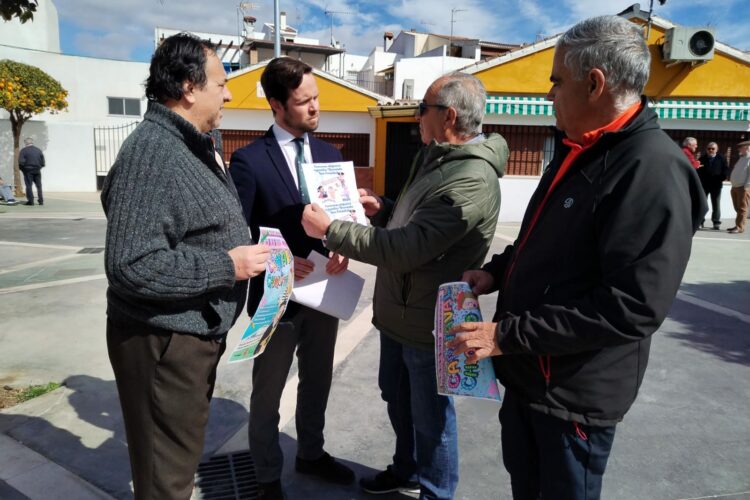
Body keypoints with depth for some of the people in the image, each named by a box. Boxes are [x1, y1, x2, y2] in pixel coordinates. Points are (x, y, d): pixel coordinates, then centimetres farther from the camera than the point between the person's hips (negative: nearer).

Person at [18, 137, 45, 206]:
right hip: (37, 171, 4)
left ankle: (30, 201, 0)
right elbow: (43, 162, 7)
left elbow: (21, 162, -11)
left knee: (29, 186, 1)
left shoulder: (23, 150, -6)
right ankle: (41, 201, 10)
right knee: (39, 186, 10)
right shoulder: (39, 150, 7)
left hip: (28, 171, -3)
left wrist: (22, 169, 4)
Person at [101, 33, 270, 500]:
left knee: (184, 453, 26)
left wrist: (261, 257, 9)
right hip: (164, 342, -9)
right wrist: (227, 266, -22)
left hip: (197, 333, 9)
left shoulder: (196, 145, 9)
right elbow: (132, 266, -28)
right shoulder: (152, 152, -22)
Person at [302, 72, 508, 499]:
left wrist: (330, 230, -23)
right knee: (398, 399, 26)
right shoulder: (434, 156, 6)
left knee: (430, 415, 12)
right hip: (398, 311, 10)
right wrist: (382, 209, 0)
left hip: (428, 323, -10)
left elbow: (405, 248, -30)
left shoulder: (472, 181, -26)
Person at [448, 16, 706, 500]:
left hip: (576, 390, -8)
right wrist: (496, 272, 3)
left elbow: (632, 307, -28)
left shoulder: (653, 170, -22)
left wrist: (508, 335, -26)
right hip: (527, 372, 9)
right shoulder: (579, 151, 8)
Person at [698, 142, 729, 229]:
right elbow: (698, 170, 3)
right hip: (703, 184, 0)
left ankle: (716, 222, 12)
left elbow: (726, 169, 4)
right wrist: (699, 179, -10)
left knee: (716, 204, 6)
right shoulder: (702, 158, 3)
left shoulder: (721, 158, 3)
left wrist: (722, 178, -11)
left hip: (716, 185, 0)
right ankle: (700, 221, 9)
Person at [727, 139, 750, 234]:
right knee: (737, 208, 11)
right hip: (735, 187, 8)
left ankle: (740, 227, -7)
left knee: (742, 208, -7)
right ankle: (737, 226, 16)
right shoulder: (741, 158, 21)